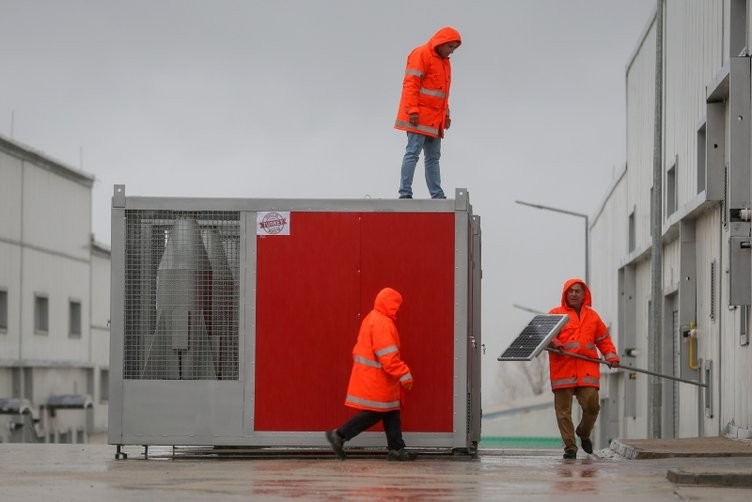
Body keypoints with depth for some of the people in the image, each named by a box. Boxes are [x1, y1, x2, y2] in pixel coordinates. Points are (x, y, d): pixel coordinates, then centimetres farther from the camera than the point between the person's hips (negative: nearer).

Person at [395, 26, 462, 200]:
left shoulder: (444, 61, 20)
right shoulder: (421, 54, -8)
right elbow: (411, 84, -15)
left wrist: (446, 114, 19)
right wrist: (413, 110, -21)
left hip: (435, 120, 9)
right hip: (419, 118, -9)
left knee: (433, 157, 8)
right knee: (413, 153, -11)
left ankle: (437, 195, 9)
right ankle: (405, 193, -13)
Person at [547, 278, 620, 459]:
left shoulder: (593, 316, 18)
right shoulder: (555, 314, 8)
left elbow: (603, 339, 24)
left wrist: (611, 356, 10)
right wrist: (554, 344, -21)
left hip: (587, 369, 2)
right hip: (562, 368, -2)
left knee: (591, 405, -9)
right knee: (563, 410, -2)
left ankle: (584, 433, 20)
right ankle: (570, 446, 5)